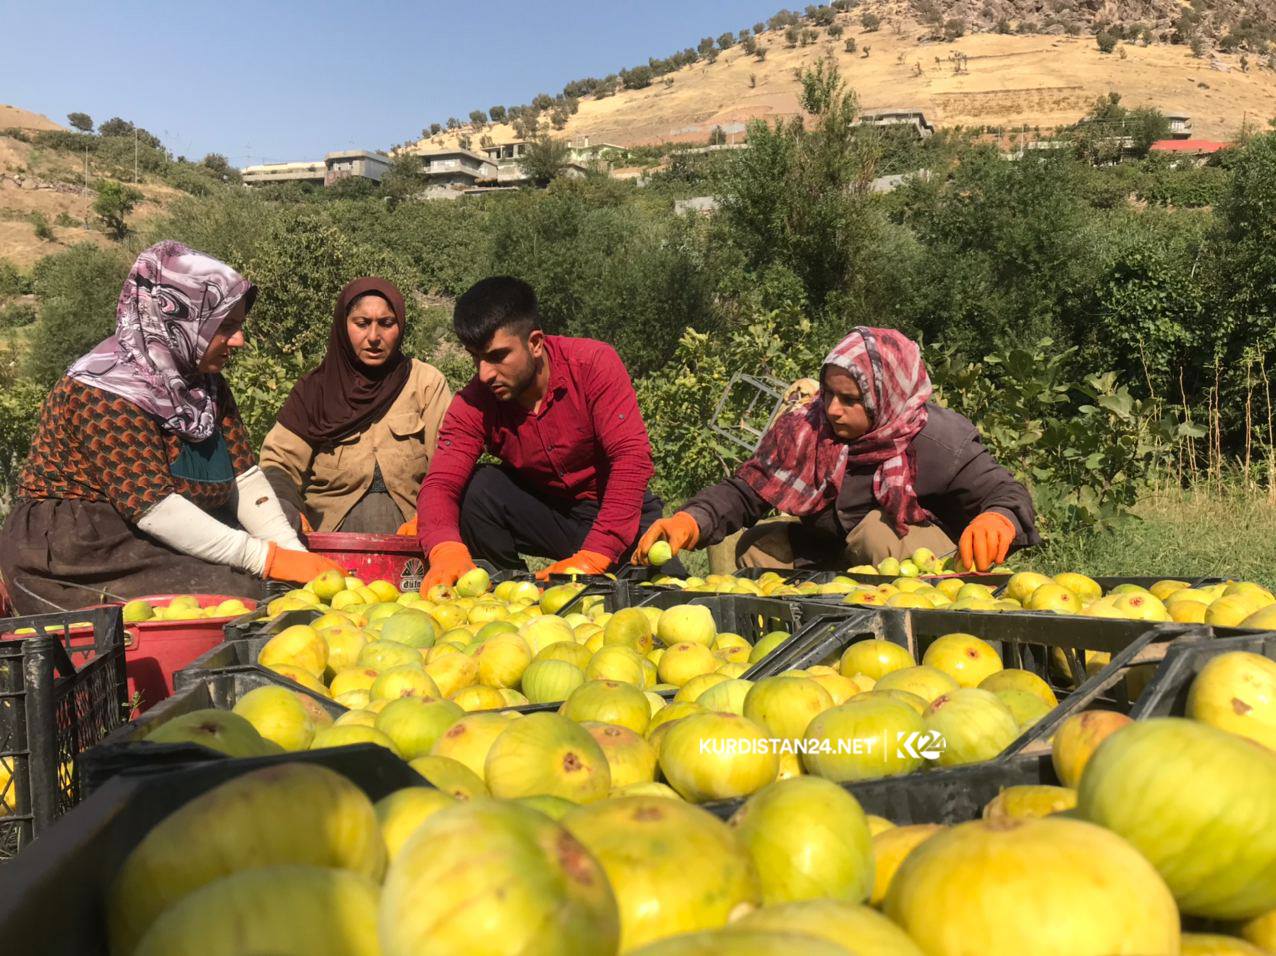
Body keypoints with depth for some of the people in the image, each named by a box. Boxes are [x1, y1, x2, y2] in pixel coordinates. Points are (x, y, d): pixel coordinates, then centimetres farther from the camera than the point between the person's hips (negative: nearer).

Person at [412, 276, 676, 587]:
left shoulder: (594, 363, -21)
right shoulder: (472, 404, -12)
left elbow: (631, 457, -28)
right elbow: (440, 483, -20)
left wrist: (592, 558, -36)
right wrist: (446, 550, -44)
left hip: (618, 511, -2)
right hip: (547, 512, 3)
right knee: (480, 487, -24)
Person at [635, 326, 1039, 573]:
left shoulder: (937, 441, -21)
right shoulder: (802, 429, -10)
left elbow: (1005, 492, -22)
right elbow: (743, 492, -8)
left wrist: (996, 521, -48)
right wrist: (689, 522, -29)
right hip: (832, 556, 5)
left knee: (880, 531, -34)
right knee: (748, 546, -7)